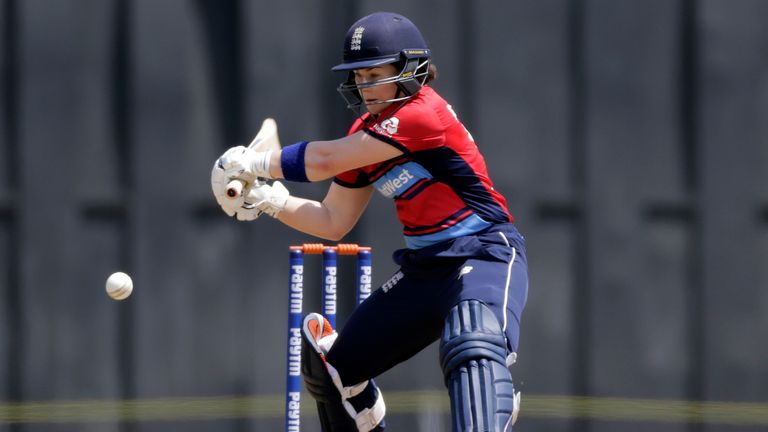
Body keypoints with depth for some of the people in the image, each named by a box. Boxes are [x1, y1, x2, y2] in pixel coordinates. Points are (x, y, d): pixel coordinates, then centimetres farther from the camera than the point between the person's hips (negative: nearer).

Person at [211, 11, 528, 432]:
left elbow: (325, 160, -21)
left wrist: (253, 163, -10)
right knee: (331, 365, 14)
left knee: (473, 351, -37)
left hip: (485, 256, -9)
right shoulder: (365, 134, 7)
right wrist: (269, 200, -3)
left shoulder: (422, 114, -20)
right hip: (423, 269, 9)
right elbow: (334, 222, 12)